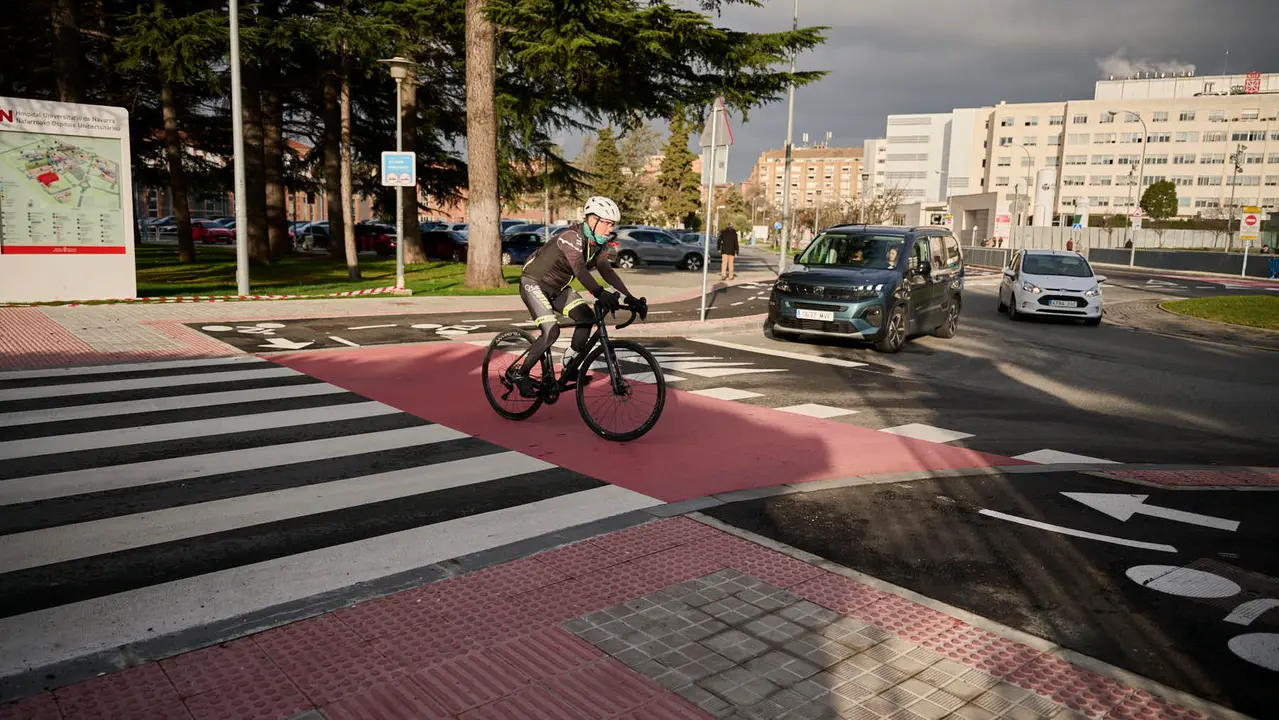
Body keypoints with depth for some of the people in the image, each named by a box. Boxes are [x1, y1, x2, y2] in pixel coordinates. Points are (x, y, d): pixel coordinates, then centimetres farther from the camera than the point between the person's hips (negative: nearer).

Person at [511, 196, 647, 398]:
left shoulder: (596, 246, -2)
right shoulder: (571, 236, -28)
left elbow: (608, 272, -9)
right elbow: (579, 268, -44)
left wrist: (630, 299, -20)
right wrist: (600, 293, -58)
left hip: (557, 287, 8)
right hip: (534, 283, -8)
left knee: (586, 316, -8)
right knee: (551, 331, -22)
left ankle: (570, 368, 6)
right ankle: (521, 375, -6)